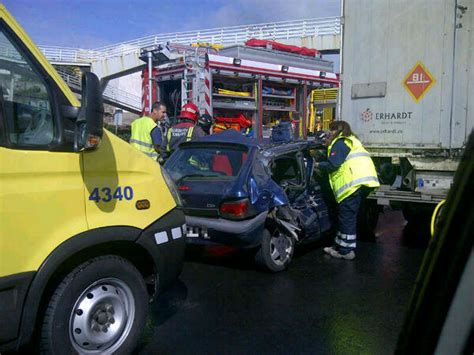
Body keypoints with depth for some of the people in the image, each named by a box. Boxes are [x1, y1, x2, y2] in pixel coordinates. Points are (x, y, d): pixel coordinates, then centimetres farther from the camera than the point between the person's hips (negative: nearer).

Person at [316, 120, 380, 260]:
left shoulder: (340, 143, -3)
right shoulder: (351, 141, 29)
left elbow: (332, 164, -13)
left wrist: (318, 165, 4)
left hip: (354, 183, -10)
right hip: (362, 182, 10)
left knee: (347, 217, -5)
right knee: (348, 217, 16)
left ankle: (346, 251, 0)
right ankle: (340, 246, 24)